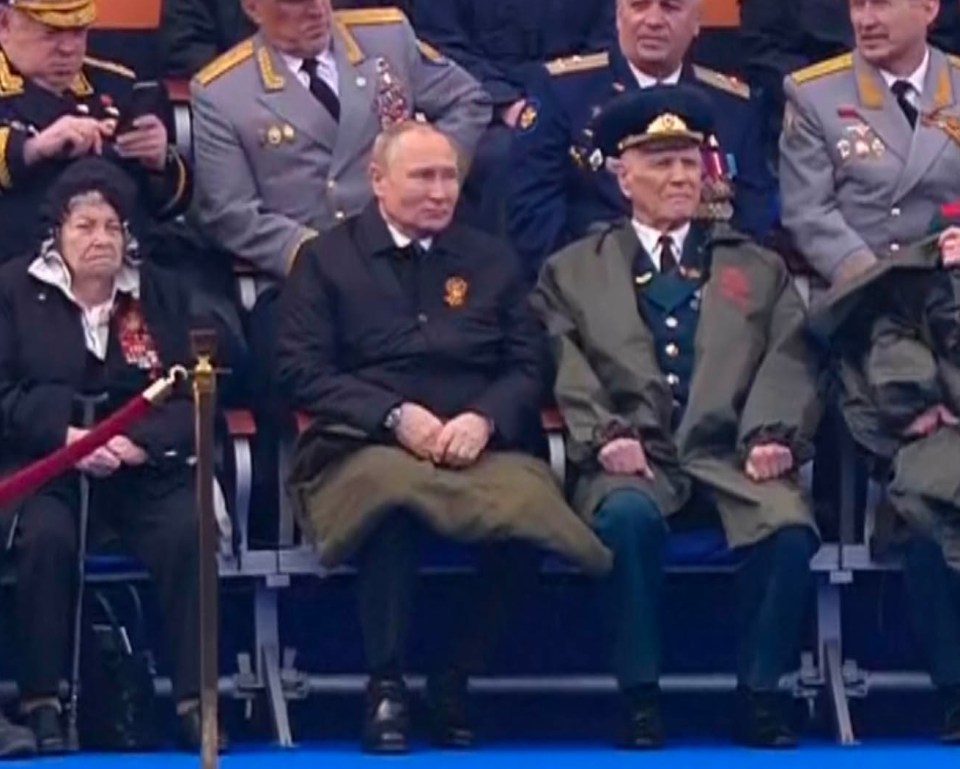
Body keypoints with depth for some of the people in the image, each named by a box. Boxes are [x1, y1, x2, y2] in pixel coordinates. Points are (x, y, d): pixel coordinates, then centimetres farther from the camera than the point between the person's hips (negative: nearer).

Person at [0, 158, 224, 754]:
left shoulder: (164, 294, 14)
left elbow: (193, 394, 6)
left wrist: (141, 441, -13)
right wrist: (66, 436, -17)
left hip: (145, 467, 2)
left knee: (189, 532, -28)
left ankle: (195, 699, -23)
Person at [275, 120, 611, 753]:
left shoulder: (493, 261, 21)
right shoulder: (326, 259, 12)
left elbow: (529, 367, 13)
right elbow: (299, 370, 1)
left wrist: (485, 418, -9)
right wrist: (395, 415, -12)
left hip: (481, 449, 2)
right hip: (366, 447, -2)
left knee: (527, 511, -33)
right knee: (391, 499, -40)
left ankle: (454, 684, -16)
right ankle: (386, 689, -27)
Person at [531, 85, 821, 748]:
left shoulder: (759, 268, 24)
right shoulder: (572, 272, 20)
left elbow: (788, 363, 11)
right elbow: (568, 370, 5)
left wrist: (774, 435, -9)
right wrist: (605, 434, -13)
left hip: (732, 457, 1)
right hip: (636, 461, -1)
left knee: (790, 527, -32)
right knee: (628, 515, -37)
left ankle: (761, 693, -15)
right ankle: (641, 696, -24)